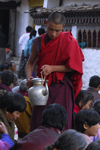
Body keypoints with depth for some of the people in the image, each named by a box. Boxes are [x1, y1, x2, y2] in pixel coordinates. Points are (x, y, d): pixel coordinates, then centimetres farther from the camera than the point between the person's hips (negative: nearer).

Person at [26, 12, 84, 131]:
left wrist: (52, 68, -18)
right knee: (40, 121, 1)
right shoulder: (38, 42, 2)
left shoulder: (69, 42, -7)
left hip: (61, 88, -2)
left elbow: (73, 66, -7)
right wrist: (29, 78, -6)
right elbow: (30, 62, 13)